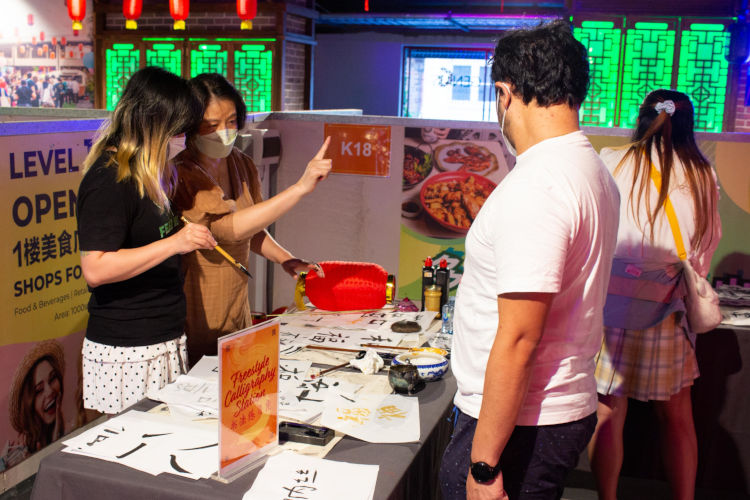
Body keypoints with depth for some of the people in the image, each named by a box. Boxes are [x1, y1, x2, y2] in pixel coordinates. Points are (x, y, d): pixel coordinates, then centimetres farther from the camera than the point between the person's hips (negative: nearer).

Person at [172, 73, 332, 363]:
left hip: (237, 312, 6)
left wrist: (285, 259, 3)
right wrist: (301, 187, -35)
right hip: (196, 317, -6)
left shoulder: (241, 164, 6)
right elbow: (229, 227, -32)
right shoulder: (182, 175, -18)